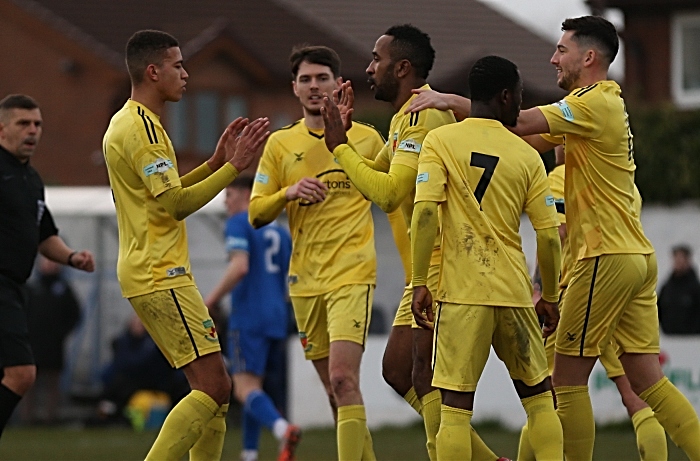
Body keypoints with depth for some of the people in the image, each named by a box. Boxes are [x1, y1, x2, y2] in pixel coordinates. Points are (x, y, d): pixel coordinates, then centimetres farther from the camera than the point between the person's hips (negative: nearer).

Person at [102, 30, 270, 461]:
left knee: (218, 386, 11)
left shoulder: (129, 123, 18)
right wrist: (233, 167, -15)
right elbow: (176, 204, -20)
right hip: (161, 276, -11)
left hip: (155, 273, 11)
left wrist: (216, 162, 16)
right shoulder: (141, 127, -15)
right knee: (213, 386, -13)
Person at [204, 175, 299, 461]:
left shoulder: (239, 224, -4)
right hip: (276, 319, 8)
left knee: (245, 389, -12)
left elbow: (240, 266, -19)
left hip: (248, 317, -7)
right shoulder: (280, 232, 19)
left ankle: (282, 429, -39)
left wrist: (210, 301, -14)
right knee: (252, 385, 19)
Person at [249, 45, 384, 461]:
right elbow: (256, 215, 6)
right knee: (335, 390, 9)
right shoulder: (280, 145, 9)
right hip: (305, 281, 4)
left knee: (343, 379, -19)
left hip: (352, 275, -4)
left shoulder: (367, 139, 3)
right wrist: (289, 193, -11)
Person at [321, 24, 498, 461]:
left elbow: (389, 193, -24)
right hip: (426, 264, 11)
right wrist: (342, 134, 14)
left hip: (445, 260, -11)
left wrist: (340, 146, -15)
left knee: (425, 375, -12)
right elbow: (374, 178, 25)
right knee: (397, 370, 10)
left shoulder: (423, 116, -16)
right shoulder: (404, 118, 16)